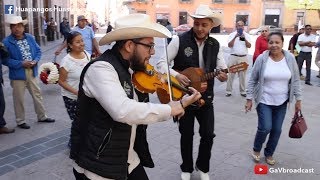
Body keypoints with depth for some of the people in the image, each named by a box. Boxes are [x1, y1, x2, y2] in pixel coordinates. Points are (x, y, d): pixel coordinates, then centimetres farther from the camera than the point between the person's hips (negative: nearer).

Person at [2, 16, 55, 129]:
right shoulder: (7, 42, -11)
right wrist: (21, 64, -21)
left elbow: (38, 51, 10)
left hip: (32, 72, 5)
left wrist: (35, 61, -9)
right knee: (19, 99, 7)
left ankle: (42, 116, 29)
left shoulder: (30, 38, 4)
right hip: (18, 74, -4)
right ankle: (20, 121, 22)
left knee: (37, 95, 15)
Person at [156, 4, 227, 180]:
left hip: (205, 97, 3)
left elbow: (222, 68, 2)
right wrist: (176, 75, -28)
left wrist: (223, 75, -22)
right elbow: (161, 63, -11)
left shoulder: (215, 45, 1)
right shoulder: (179, 40, -12)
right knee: (186, 135, 11)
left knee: (208, 135, 7)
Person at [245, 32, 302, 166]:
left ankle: (269, 153, 31)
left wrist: (298, 99, 3)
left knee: (277, 130, 8)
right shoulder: (262, 59, -11)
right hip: (264, 101, -3)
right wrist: (249, 99, -6)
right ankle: (256, 149, 20)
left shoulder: (290, 58, -5)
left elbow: (295, 80, 3)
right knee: (265, 128, -9)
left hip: (281, 102, 3)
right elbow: (252, 80, -5)